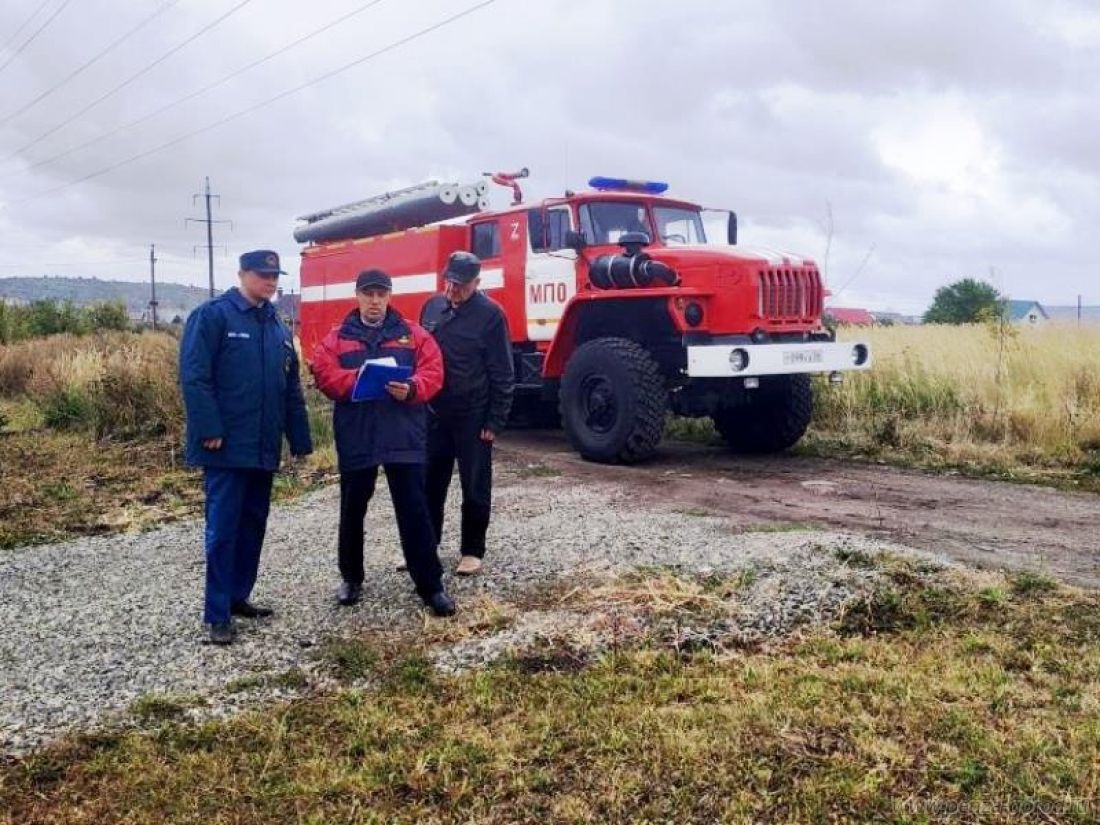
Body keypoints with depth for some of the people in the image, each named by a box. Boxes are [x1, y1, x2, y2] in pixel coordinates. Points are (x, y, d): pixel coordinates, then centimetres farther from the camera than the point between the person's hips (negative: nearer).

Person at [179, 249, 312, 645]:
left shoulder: (277, 326, 15)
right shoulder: (212, 316, -7)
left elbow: (291, 387, 16)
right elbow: (193, 376, -15)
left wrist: (300, 438, 13)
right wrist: (209, 430, -20)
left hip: (263, 447, 7)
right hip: (226, 446, -7)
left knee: (253, 524, 14)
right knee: (223, 528, -4)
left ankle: (238, 596, 26)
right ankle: (217, 612, 4)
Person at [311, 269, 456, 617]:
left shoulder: (413, 334, 8)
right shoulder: (337, 338, 9)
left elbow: (433, 372, -2)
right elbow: (325, 375, -4)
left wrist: (411, 389, -22)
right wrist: (359, 379, -20)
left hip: (404, 436, -1)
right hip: (355, 437, 1)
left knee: (414, 510, -2)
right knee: (352, 510, 12)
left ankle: (431, 585, 5)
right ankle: (351, 578, 31)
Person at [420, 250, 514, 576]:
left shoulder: (490, 314, -10)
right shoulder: (432, 308, 6)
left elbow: (502, 373, -10)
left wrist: (496, 421, -13)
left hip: (473, 417, -5)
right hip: (434, 414, 5)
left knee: (475, 488, 6)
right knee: (429, 484, 12)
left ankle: (472, 551, 18)